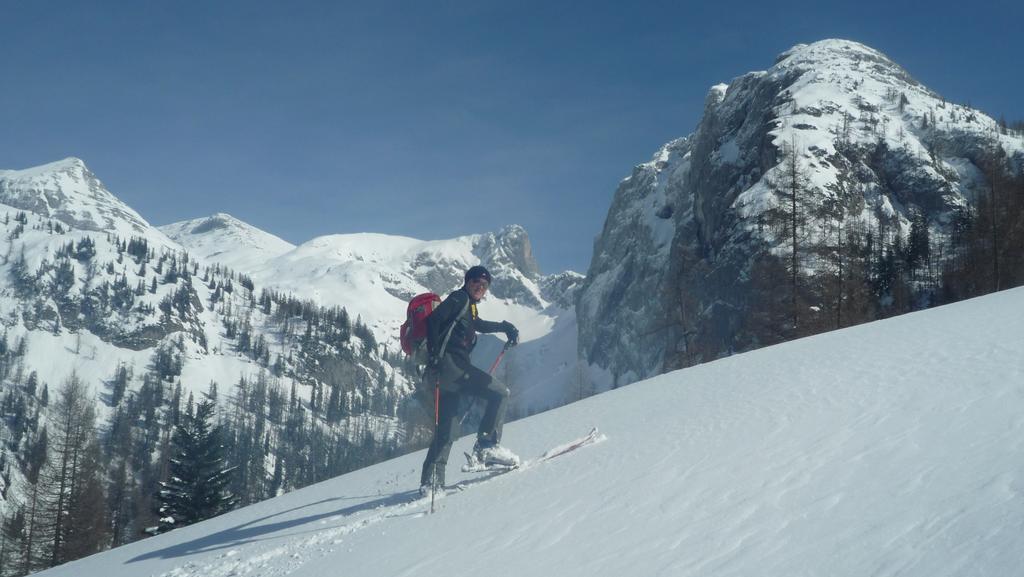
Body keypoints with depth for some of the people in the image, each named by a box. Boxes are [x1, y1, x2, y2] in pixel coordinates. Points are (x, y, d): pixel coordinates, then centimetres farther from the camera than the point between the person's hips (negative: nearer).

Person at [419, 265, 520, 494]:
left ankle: (431, 481, 6)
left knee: (447, 430, 8)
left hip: (452, 370, 10)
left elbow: (480, 325, 46)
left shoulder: (469, 308, 26)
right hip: (449, 363, -10)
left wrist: (507, 327, 31)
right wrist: (434, 354, -21)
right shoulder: (459, 298, 0)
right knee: (500, 393, -10)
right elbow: (433, 320, -12)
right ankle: (487, 445, -15)